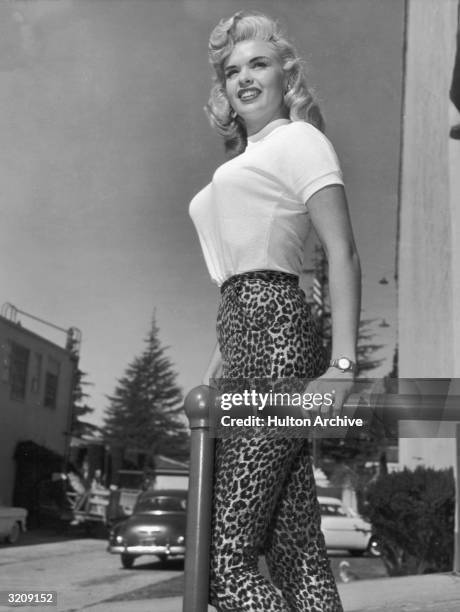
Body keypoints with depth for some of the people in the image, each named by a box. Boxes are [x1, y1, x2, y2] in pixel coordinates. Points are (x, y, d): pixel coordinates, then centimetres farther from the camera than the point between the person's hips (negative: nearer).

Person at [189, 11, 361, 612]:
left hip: (275, 337, -9)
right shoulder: (243, 162, 29)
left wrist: (342, 364, -19)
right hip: (246, 341, 9)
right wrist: (215, 371, 24)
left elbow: (344, 256, -8)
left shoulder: (299, 139, 4)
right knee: (298, 555, 4)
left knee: (222, 559, -12)